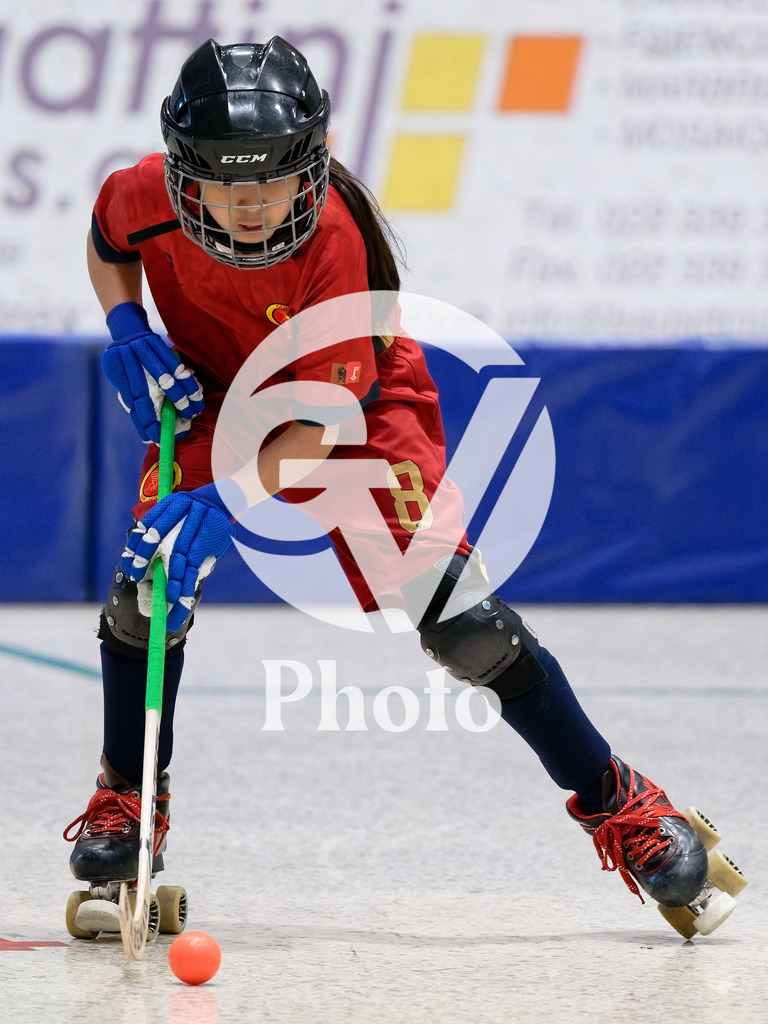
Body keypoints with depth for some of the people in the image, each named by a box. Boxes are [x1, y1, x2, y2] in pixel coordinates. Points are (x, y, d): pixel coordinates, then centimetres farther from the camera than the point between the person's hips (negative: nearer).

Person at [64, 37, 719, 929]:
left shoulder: (331, 238, -34)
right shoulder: (147, 197, -25)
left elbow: (324, 418, -32)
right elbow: (105, 244, 3)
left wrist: (229, 501, -45)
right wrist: (126, 329, -16)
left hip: (363, 405, -3)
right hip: (213, 398, 3)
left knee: (460, 620, -14)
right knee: (146, 586, -19)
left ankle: (612, 799, 1)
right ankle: (127, 799, 5)